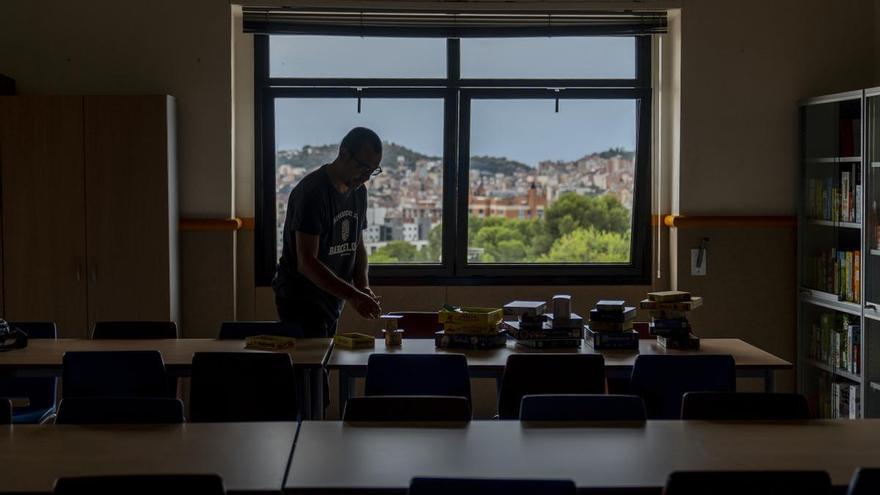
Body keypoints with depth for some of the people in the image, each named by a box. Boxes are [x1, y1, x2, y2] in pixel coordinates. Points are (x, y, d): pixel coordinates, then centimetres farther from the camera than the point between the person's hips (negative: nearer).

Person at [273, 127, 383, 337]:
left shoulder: (358, 192, 7)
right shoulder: (311, 191, -20)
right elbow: (306, 263, -25)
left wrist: (364, 287, -3)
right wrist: (352, 296, -29)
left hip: (332, 300, 8)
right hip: (300, 300, -8)